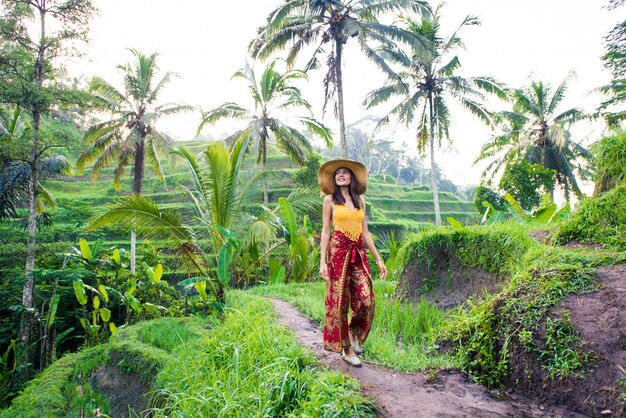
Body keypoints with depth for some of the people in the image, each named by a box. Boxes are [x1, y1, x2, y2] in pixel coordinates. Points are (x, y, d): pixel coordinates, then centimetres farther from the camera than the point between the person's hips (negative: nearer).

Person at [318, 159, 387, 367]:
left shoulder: (360, 200, 15)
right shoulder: (330, 199, 5)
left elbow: (365, 232, 15)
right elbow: (325, 231, 1)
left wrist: (378, 259, 11)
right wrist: (322, 261, -8)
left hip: (359, 252, 4)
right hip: (339, 250, -3)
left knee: (366, 301, -5)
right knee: (340, 300, -1)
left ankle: (354, 331, 24)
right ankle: (346, 349, 12)